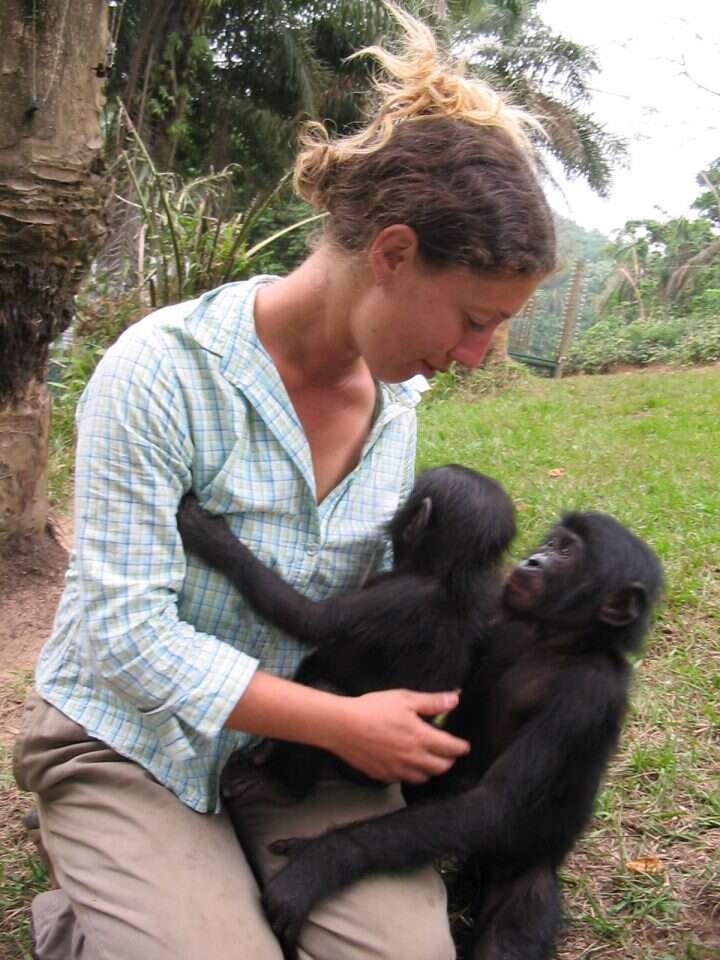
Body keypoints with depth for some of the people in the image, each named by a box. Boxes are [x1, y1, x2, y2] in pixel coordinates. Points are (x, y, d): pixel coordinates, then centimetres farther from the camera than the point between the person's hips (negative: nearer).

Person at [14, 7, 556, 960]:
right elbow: (127, 630, -23)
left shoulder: (398, 401, -2)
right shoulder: (164, 371, -22)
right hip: (132, 739, -4)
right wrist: (344, 723, -23)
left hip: (304, 737, 5)